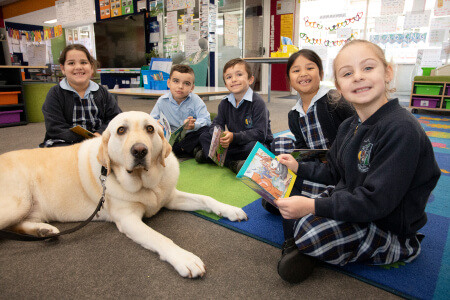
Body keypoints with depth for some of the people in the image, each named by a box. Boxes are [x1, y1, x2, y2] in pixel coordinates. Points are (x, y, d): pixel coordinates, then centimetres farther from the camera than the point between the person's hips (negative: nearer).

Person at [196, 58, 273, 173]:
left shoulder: (257, 102, -16)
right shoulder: (224, 103, 4)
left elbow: (260, 133, -22)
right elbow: (216, 125, 0)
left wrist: (234, 137, -32)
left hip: (259, 143, -5)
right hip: (234, 143, 5)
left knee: (253, 146, -39)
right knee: (204, 137, -4)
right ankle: (231, 163, -24)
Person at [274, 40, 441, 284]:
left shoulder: (401, 129, -24)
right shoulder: (348, 127, 4)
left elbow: (376, 202, -28)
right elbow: (334, 173, 16)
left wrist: (312, 206, -29)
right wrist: (299, 167, 5)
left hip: (389, 228, -8)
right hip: (350, 205, 8)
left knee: (311, 230, -30)